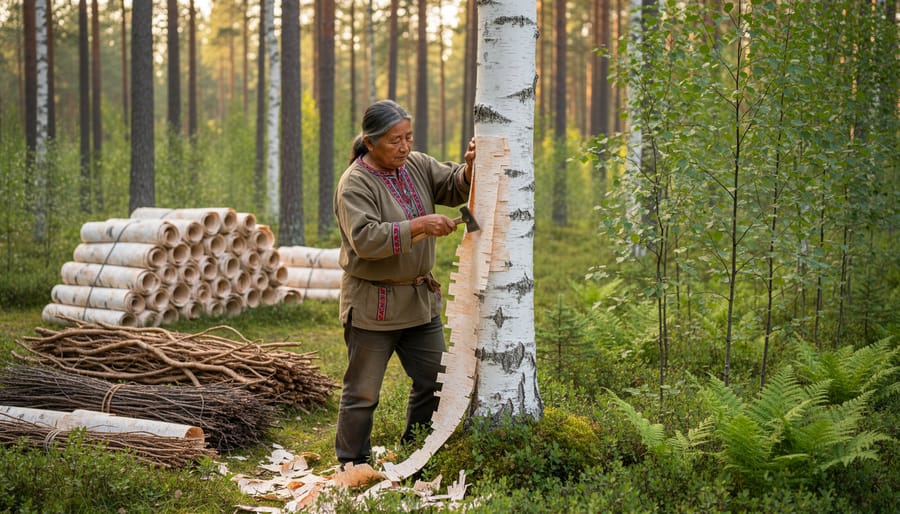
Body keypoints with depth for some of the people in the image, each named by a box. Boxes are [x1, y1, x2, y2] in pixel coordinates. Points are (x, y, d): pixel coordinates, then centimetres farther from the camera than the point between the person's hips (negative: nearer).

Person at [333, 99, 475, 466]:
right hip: (373, 305, -7)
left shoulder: (417, 165, 4)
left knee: (434, 382, 15)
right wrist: (419, 226, -32)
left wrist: (470, 168, -19)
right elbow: (365, 239, -27)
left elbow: (455, 188, 3)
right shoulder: (355, 184, -16)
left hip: (420, 297, 7)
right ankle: (352, 465, 17)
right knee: (363, 392, 3)